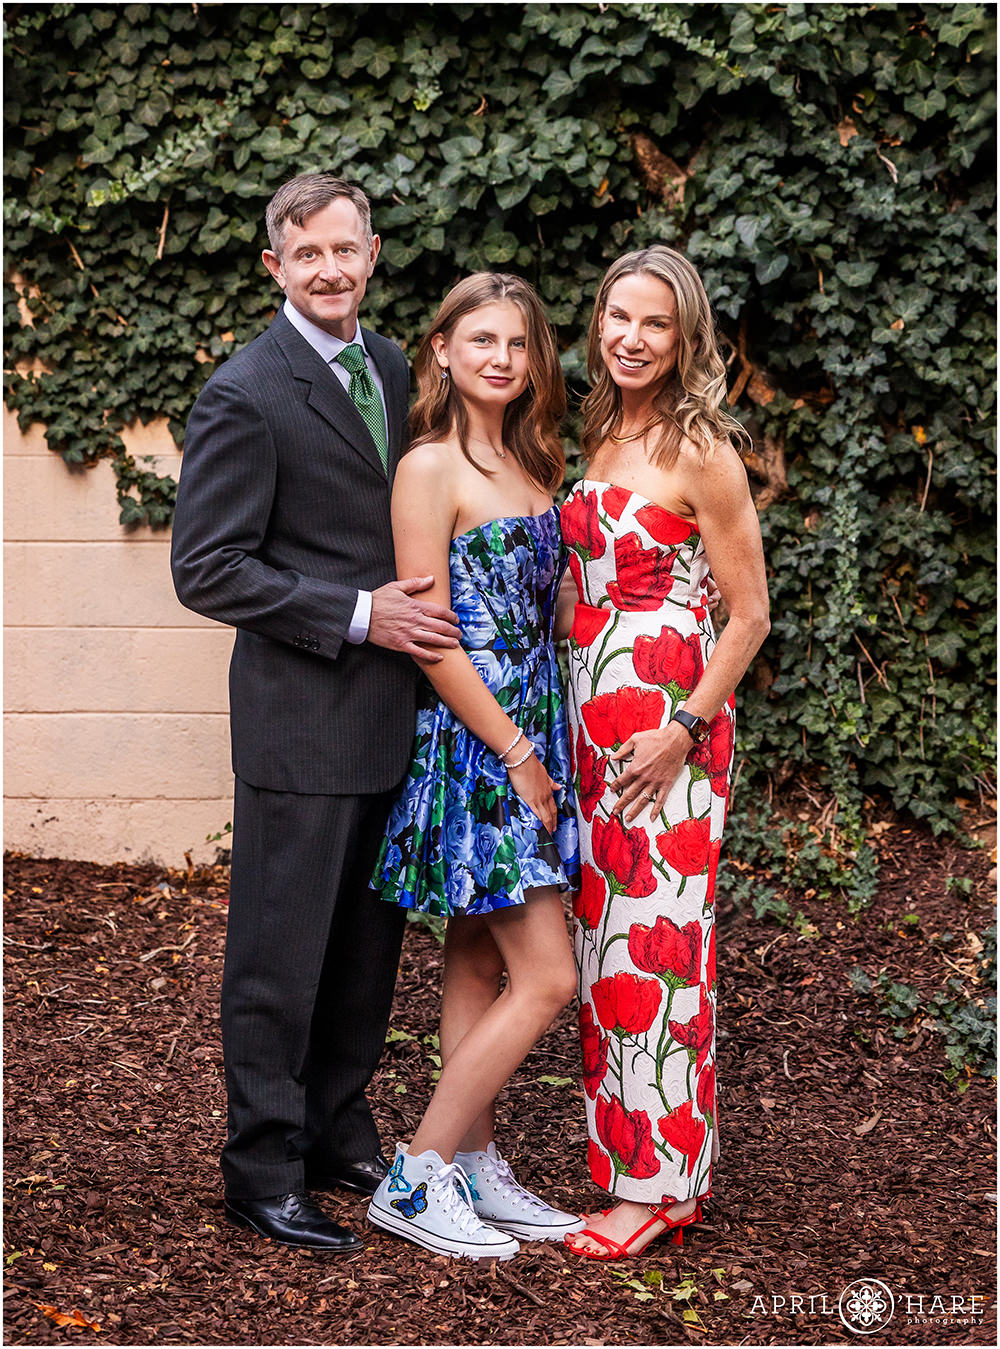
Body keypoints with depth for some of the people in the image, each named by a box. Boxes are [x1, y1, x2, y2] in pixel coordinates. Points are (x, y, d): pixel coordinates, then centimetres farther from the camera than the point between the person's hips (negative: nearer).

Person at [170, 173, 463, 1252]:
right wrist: (358, 615, -18)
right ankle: (264, 1173, 13)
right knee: (280, 959, 1)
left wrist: (421, 609, 7)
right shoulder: (245, 395, -13)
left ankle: (340, 1138, 30)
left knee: (367, 949, 16)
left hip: (389, 716, 8)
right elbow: (207, 571, -16)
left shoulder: (390, 366, 11)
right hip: (300, 723, -7)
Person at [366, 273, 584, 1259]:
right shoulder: (431, 467, -12)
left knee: (478, 962, 12)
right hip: (471, 739, -8)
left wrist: (539, 751, 9)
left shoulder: (527, 464, 12)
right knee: (547, 977, -8)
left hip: (528, 739, 8)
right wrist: (516, 754, -13)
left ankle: (473, 1169, 19)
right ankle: (413, 1180, 1)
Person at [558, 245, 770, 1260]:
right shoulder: (599, 439, 12)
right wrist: (568, 713, 14)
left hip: (668, 727, -7)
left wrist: (685, 729, -16)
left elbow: (750, 615, -9)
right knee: (601, 935, 10)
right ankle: (620, 1143, 20)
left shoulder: (700, 452, -10)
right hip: (591, 718, 7)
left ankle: (659, 1182, 4)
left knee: (654, 942, -4)